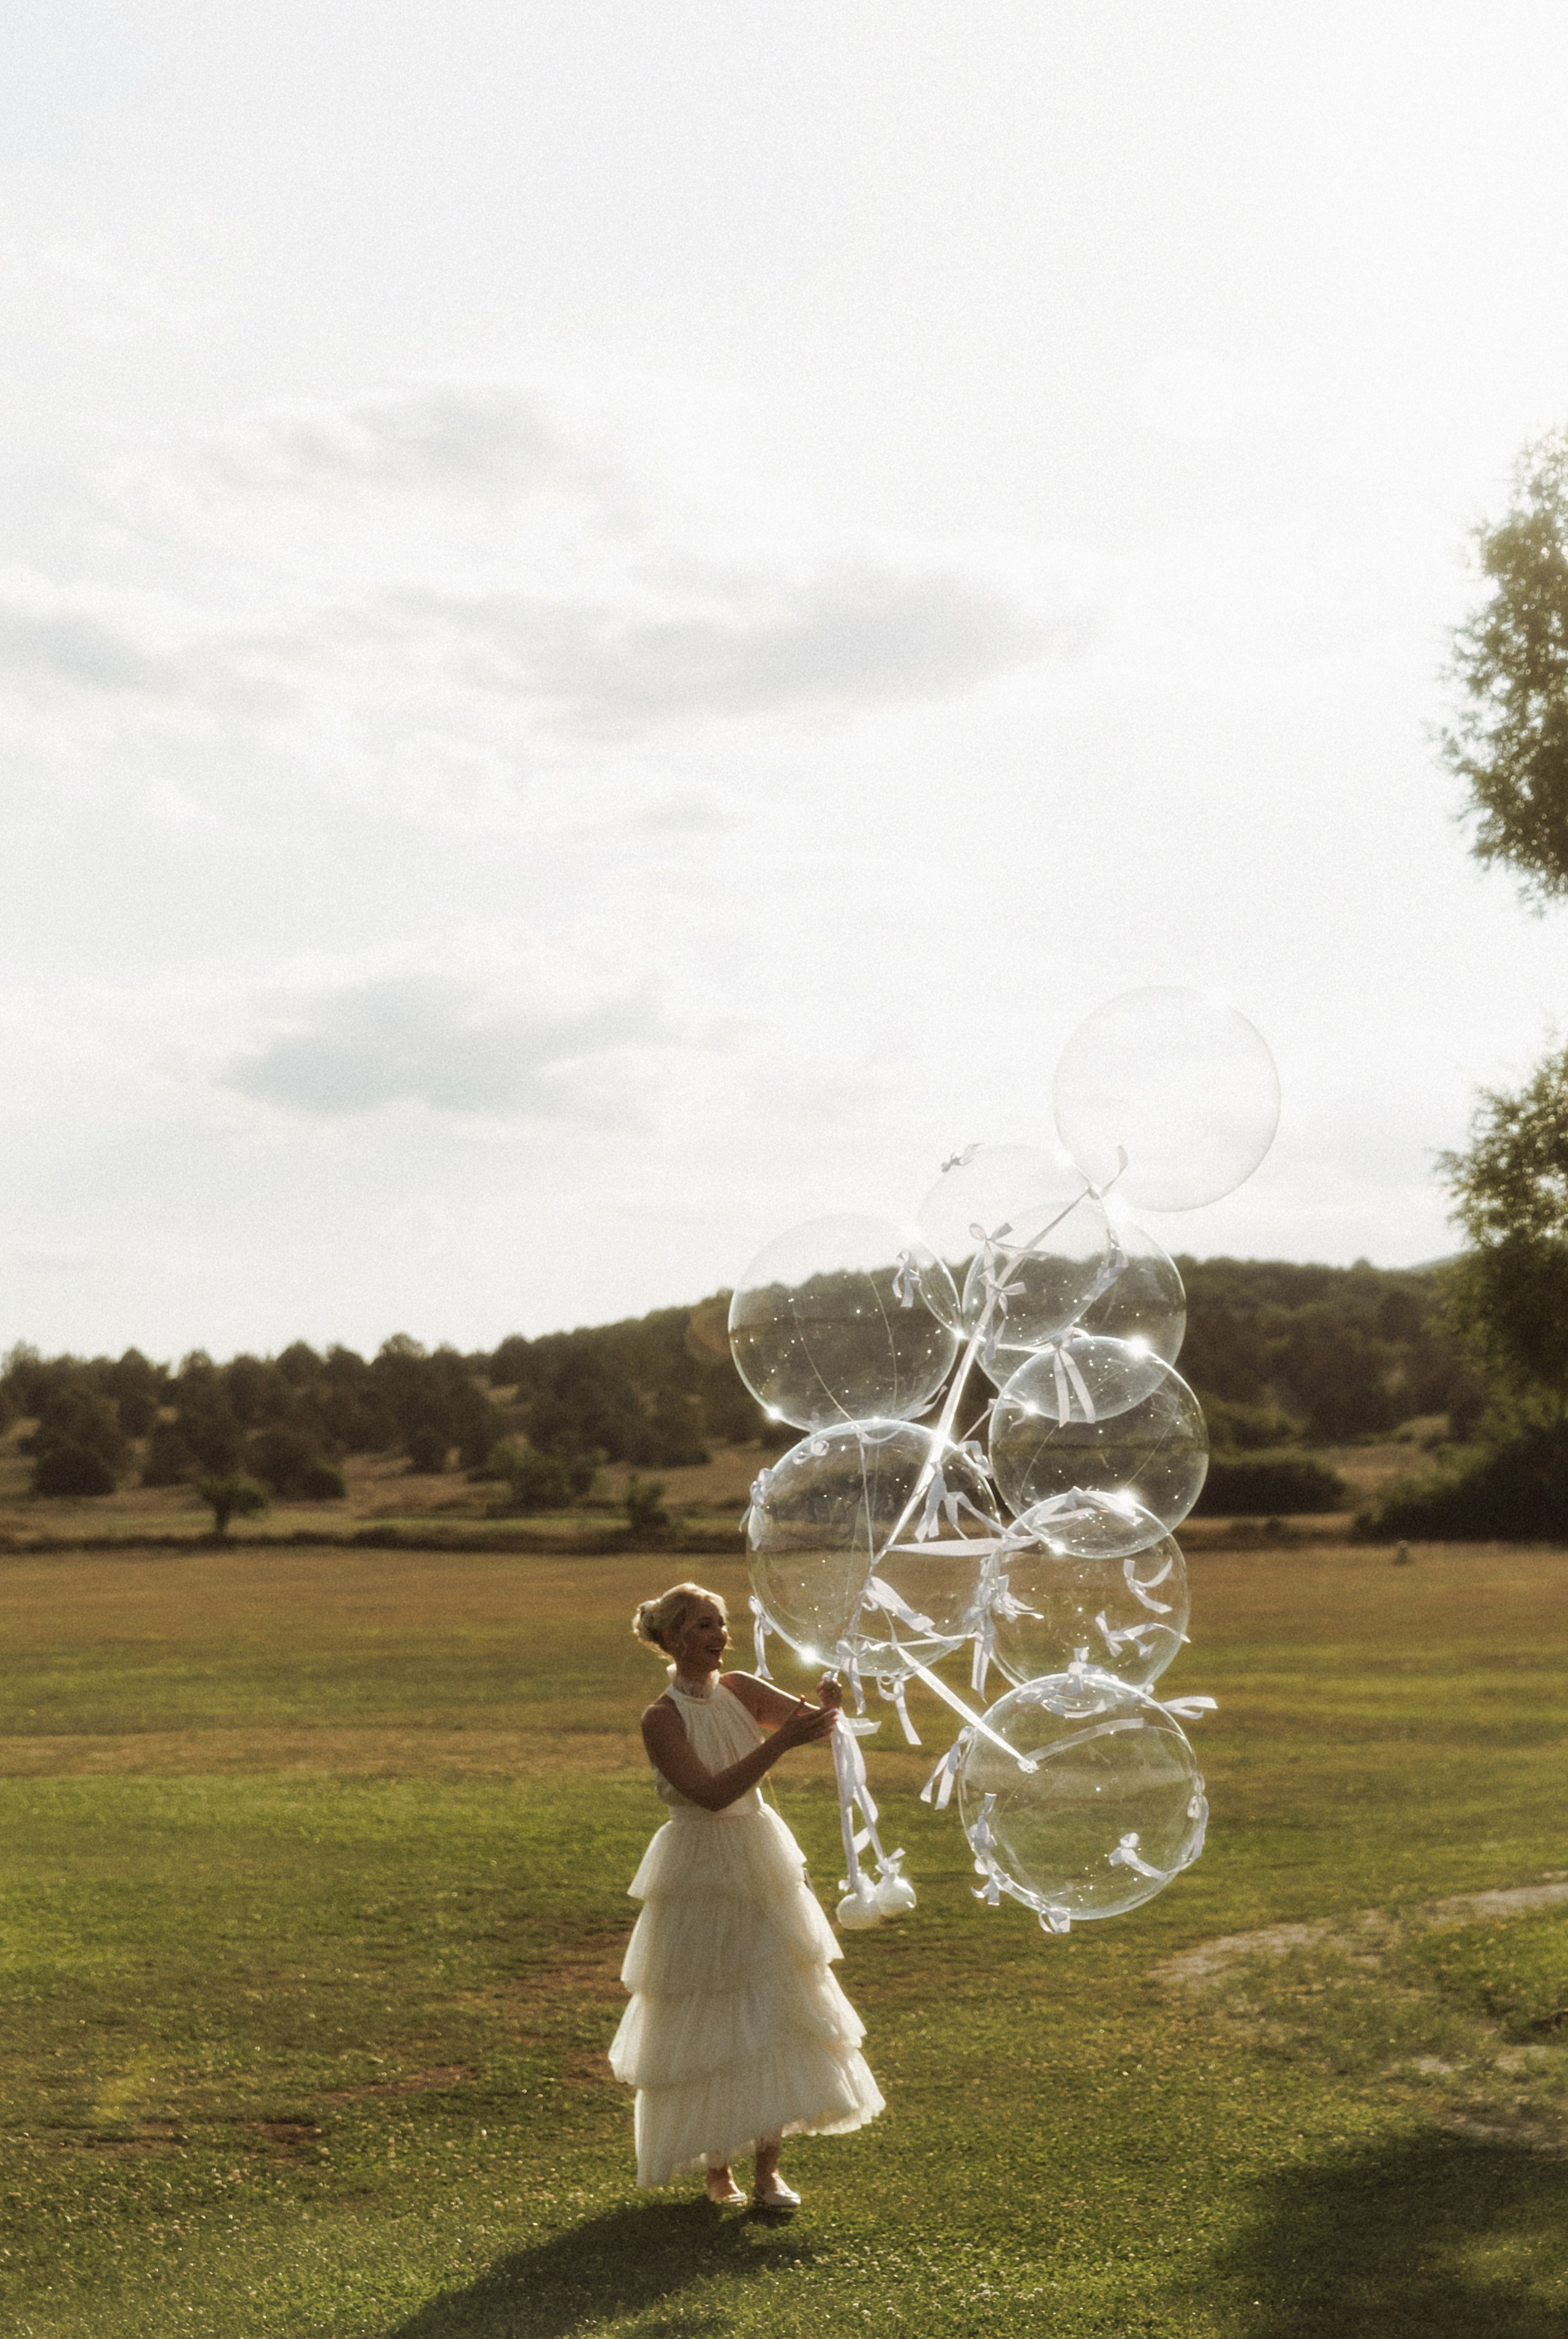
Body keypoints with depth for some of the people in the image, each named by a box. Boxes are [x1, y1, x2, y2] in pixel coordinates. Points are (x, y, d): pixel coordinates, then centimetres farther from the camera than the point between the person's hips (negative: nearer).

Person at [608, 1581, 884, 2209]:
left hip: (760, 1863, 5)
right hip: (699, 1870, -5)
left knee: (775, 2010, 2)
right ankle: (716, 2169, 19)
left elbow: (817, 1725, 0)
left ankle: (768, 2169, 8)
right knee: (705, 2019, 3)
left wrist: (827, 1703, -24)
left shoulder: (741, 1691, 3)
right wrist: (781, 1741, -30)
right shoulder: (661, 1719, -14)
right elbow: (710, 1792, -23)